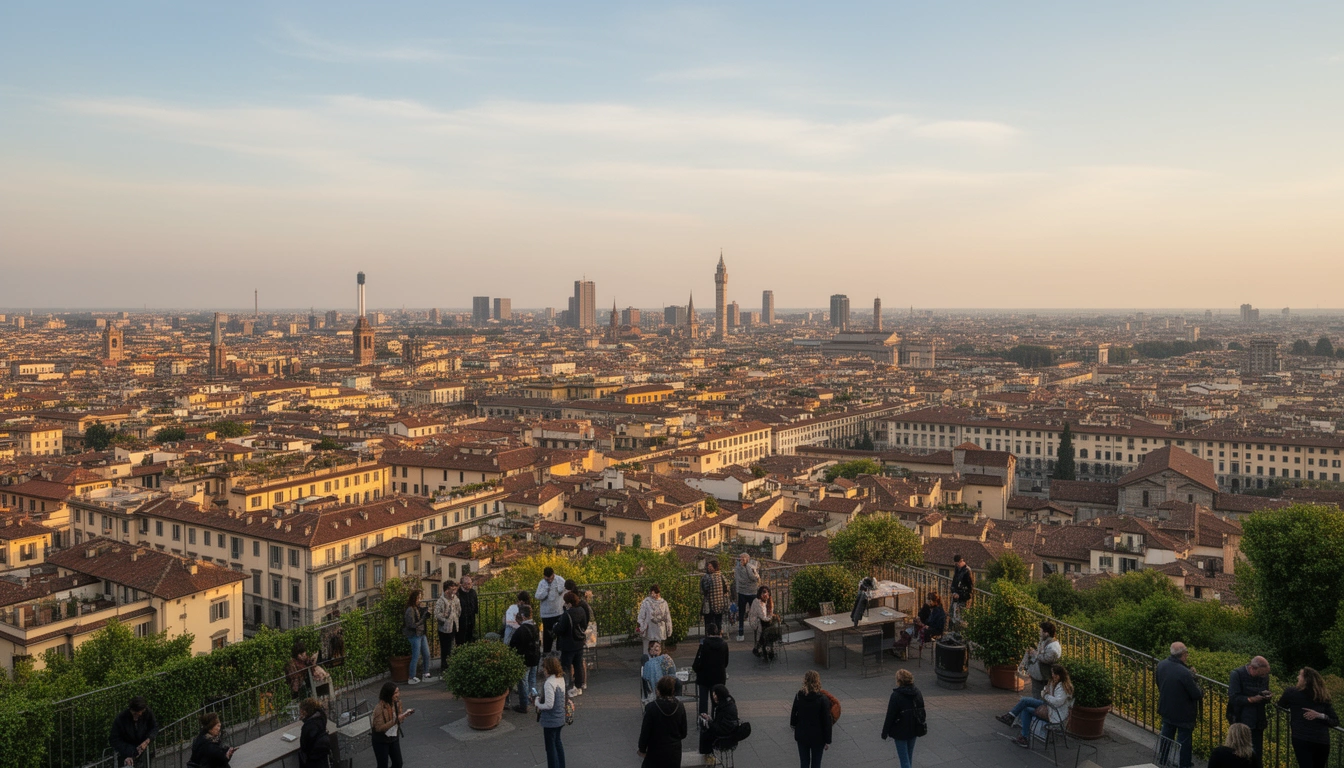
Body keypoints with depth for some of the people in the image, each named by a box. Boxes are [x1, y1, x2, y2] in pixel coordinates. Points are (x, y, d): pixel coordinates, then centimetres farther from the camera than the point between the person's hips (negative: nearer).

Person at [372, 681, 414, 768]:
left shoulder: (397, 703, -6)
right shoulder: (379, 708, -27)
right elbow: (379, 728, -28)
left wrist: (405, 714, -14)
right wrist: (395, 720, -34)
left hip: (394, 739, 6)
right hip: (381, 741, -6)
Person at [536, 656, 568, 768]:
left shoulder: (549, 683, -28)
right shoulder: (561, 678, -1)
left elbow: (549, 705, -28)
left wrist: (538, 704, -10)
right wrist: (541, 699, 7)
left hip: (550, 720, -9)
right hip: (560, 718, 9)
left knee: (550, 746, 7)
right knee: (557, 742, 26)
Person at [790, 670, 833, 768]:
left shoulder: (798, 696, -11)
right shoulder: (823, 699, -19)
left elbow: (793, 715, -1)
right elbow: (827, 721, -14)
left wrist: (793, 726, 20)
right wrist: (827, 740, -4)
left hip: (802, 736, 3)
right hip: (818, 738, -2)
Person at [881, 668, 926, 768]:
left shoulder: (896, 695, -20)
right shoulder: (918, 693, 0)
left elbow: (890, 716, -17)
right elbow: (922, 712, 10)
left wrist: (884, 733, -8)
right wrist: (920, 728, 21)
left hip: (900, 731, -6)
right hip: (914, 730, 6)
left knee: (904, 759, 1)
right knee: (909, 756, 22)